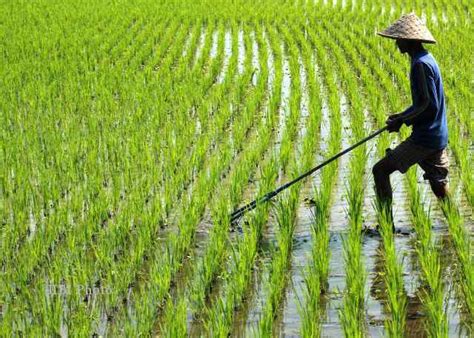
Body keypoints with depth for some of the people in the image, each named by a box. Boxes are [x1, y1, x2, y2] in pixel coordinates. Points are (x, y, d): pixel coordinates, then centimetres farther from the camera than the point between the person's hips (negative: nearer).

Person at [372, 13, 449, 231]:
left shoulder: (421, 65, -17)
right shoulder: (426, 60, 14)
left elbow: (429, 105, -22)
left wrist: (402, 120, -13)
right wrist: (401, 117, 10)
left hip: (424, 138, -10)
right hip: (438, 137, 10)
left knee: (380, 170, -4)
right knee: (440, 188, 14)